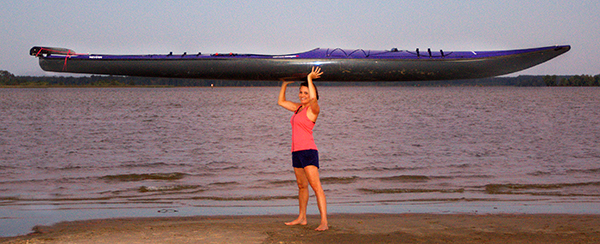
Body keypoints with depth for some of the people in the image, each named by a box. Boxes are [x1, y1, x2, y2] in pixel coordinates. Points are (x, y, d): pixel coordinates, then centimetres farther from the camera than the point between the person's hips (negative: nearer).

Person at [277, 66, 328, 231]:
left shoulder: (313, 109, -8)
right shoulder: (299, 108, 15)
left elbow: (313, 98, -31)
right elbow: (281, 102, 27)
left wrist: (310, 79, -19)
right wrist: (284, 84, 18)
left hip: (308, 151, -9)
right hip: (296, 152, 9)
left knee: (316, 187, -15)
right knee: (302, 186, 19)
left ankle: (324, 222, -21)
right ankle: (301, 218, 31)